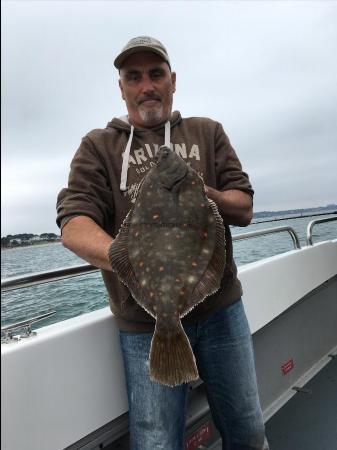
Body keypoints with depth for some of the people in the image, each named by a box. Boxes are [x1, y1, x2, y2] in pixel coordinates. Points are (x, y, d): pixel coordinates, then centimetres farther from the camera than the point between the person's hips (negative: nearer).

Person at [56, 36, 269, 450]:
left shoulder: (208, 132, 10)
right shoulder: (98, 146, 4)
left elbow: (244, 208, 2)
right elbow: (73, 226, -11)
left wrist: (204, 195, -20)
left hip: (221, 307, 3)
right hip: (146, 322, -1)